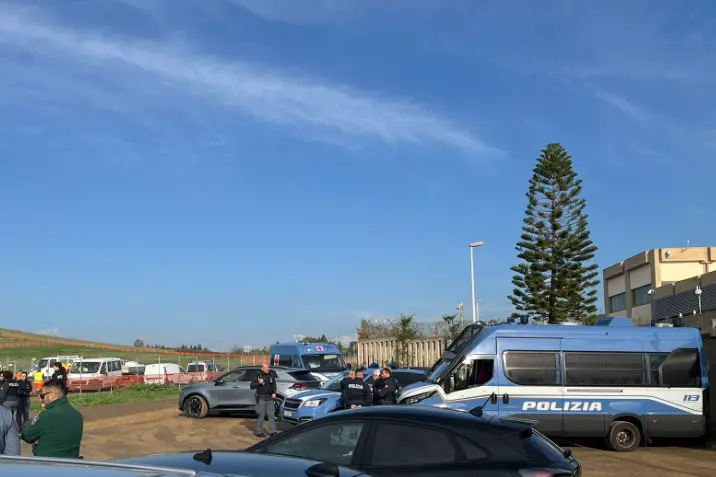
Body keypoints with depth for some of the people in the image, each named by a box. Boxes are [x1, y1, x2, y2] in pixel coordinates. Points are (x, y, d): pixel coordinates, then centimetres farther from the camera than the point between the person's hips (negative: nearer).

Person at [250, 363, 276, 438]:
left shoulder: (271, 376, 8)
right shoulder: (258, 376, -5)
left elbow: (274, 385, 15)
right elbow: (252, 386, -7)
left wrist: (274, 393, -2)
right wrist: (258, 383, -23)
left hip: (269, 398, 5)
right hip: (261, 398, -5)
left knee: (271, 415, 5)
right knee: (261, 415, -1)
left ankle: (273, 432, 9)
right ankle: (259, 432, 10)